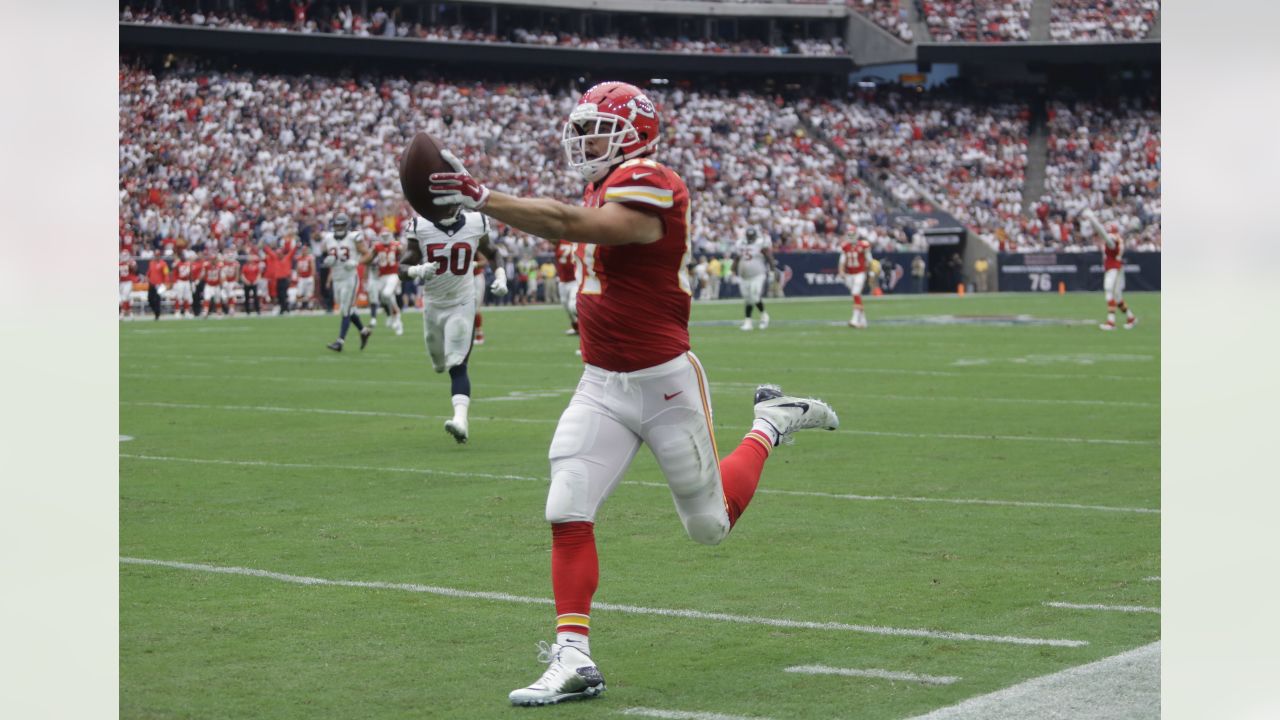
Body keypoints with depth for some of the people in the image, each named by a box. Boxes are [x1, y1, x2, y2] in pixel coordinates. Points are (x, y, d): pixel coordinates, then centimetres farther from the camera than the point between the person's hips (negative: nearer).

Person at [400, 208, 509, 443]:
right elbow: (404, 265, -5)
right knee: (440, 364, 15)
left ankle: (460, 419, -28)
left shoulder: (476, 224, -6)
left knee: (457, 365, -17)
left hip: (462, 305, -3)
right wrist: (417, 271, -27)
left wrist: (500, 276, -2)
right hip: (433, 304, 3)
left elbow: (491, 253, 14)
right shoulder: (421, 226, -7)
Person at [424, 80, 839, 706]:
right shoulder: (605, 188, 9)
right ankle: (574, 659, -5)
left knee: (711, 524, 10)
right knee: (568, 514, -8)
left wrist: (480, 199, -38)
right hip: (602, 387, 7)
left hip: (663, 383, -7)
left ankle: (770, 426, 34)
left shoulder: (647, 186, -20)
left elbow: (573, 224, -34)